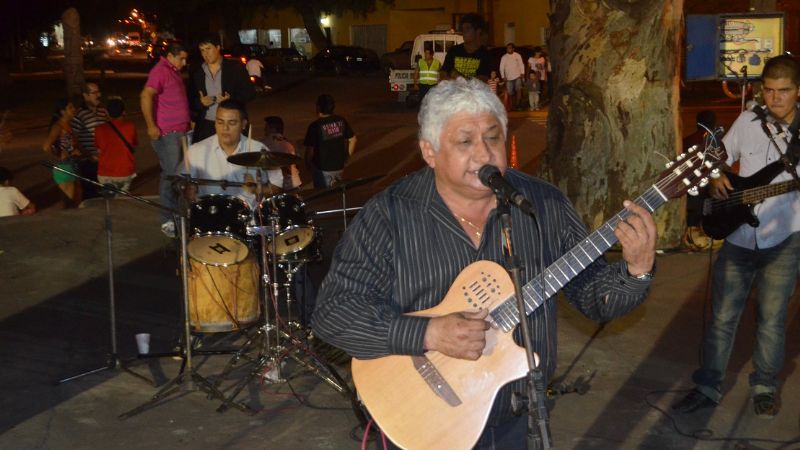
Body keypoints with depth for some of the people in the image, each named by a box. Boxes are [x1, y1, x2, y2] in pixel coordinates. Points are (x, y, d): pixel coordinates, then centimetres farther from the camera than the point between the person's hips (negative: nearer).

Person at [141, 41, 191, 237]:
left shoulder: (173, 71, 17)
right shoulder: (160, 71, -12)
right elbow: (146, 96, -24)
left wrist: (187, 122, 25)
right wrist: (151, 125, -27)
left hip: (179, 132, 9)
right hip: (166, 133, -9)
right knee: (170, 175, -8)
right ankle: (167, 221, -3)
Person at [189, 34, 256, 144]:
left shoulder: (235, 68, 3)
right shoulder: (197, 73, 12)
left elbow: (250, 92, 2)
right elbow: (191, 100, 17)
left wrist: (232, 99, -15)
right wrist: (200, 102, -6)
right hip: (205, 126, 3)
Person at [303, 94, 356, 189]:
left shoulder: (315, 126, -18)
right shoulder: (341, 121, -2)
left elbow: (310, 149, -17)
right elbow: (352, 139, 5)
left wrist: (308, 163, 0)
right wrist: (346, 156, 16)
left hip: (322, 169, -5)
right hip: (339, 166, 5)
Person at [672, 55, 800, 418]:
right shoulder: (748, 121, 1)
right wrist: (716, 178, -7)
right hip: (738, 237, 2)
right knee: (722, 316, 6)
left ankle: (765, 387, 26)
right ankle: (708, 387, 18)